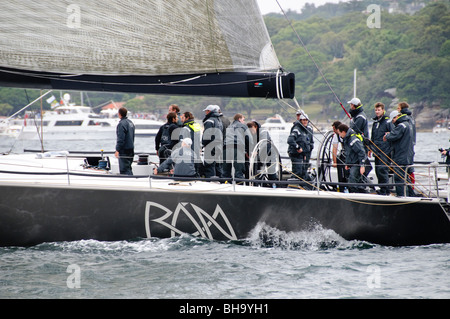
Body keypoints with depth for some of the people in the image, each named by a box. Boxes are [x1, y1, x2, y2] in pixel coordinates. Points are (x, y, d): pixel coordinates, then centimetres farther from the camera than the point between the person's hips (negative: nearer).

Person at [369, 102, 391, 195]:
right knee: (378, 170, 8)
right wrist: (370, 148, 25)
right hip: (377, 151, 8)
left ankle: (384, 190, -11)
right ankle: (382, 189, 15)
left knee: (382, 170, -14)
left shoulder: (387, 122, -6)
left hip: (385, 151, -8)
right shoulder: (375, 122, 18)